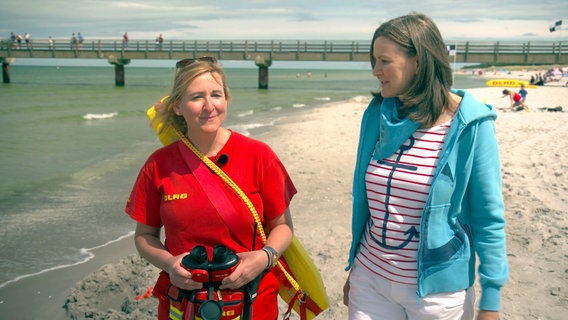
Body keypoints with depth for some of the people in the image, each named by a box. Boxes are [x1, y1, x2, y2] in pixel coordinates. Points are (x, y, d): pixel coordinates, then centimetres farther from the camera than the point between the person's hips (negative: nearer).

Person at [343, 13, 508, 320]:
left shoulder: (470, 124, -14)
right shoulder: (377, 114, -2)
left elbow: (489, 219, -9)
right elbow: (364, 201, 6)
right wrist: (354, 267, 12)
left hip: (437, 292, -3)